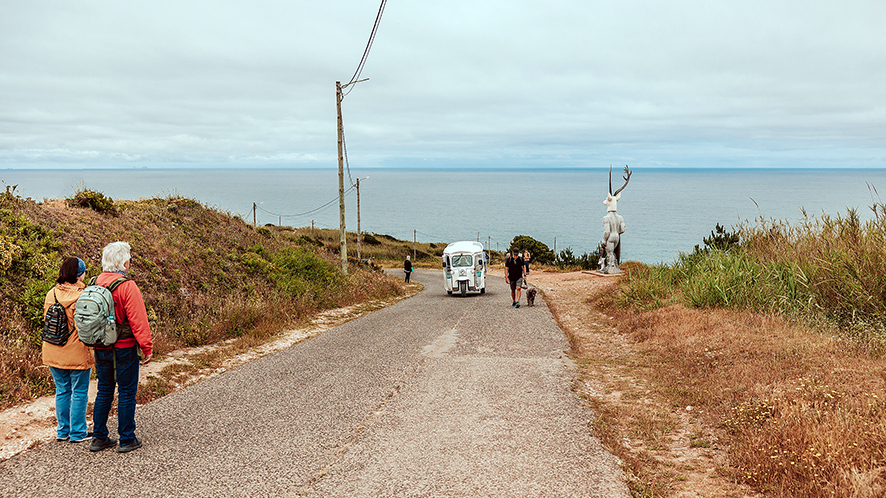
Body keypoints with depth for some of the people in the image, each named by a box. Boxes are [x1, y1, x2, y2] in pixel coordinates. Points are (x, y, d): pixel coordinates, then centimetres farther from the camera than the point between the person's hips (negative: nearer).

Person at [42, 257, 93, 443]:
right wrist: (92, 354, -6)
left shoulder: (51, 294, 2)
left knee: (62, 391, 17)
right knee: (79, 393, 6)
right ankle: (77, 433, 12)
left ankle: (62, 431, 24)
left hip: (54, 353, 6)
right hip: (77, 354, -6)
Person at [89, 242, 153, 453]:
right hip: (124, 349, -6)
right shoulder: (127, 286, -17)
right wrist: (147, 348, -11)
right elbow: (138, 320, -18)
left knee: (104, 391, 16)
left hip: (100, 348, 6)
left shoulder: (94, 284, 4)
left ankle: (99, 438, 21)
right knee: (126, 392, 4)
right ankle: (127, 439, 10)